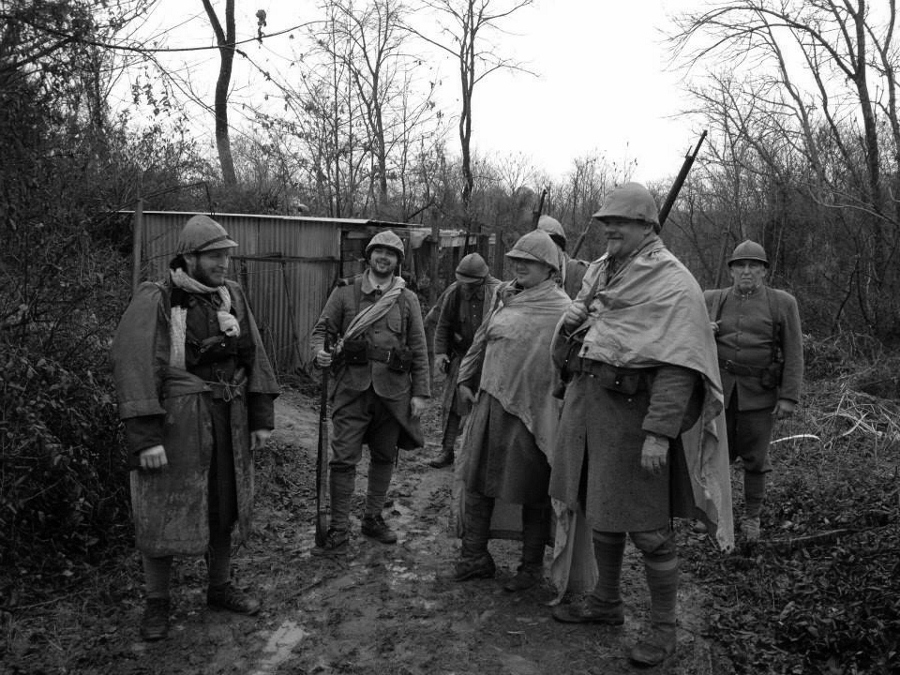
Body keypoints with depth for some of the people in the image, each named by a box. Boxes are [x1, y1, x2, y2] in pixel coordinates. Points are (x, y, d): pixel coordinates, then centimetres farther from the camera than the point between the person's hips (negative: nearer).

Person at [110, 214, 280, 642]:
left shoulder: (231, 296, 5)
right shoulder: (154, 302, -12)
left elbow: (254, 358, 7)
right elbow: (132, 367, -17)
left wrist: (261, 418, 4)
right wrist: (144, 438, -23)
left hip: (227, 422, 5)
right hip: (173, 424, -5)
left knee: (224, 507, 16)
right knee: (162, 514, 5)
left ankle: (220, 588, 35)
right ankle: (156, 603, 25)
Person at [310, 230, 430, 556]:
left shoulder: (407, 299, 7)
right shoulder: (345, 292, 4)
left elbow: (419, 348, 7)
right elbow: (322, 328, 6)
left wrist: (420, 392, 2)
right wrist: (319, 352, -18)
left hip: (393, 390, 2)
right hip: (352, 385, -2)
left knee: (384, 457, 13)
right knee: (343, 458, -4)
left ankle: (373, 518, 30)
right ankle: (339, 529, 6)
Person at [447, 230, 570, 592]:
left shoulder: (561, 310, -10)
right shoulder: (506, 297, 11)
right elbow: (482, 340, 20)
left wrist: (566, 410, -16)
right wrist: (465, 379, 18)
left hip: (530, 412, -6)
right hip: (489, 403, 7)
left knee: (532, 494, 7)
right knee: (476, 481, 12)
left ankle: (531, 566, 25)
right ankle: (474, 557, 27)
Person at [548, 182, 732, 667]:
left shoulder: (672, 282, -12)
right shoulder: (600, 270, 11)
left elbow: (677, 366, -18)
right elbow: (575, 318, 27)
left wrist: (659, 433, -23)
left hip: (633, 409, -7)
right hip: (587, 404, 8)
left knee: (648, 527, 1)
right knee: (598, 510, 18)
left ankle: (663, 629, 19)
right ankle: (605, 602, 37)